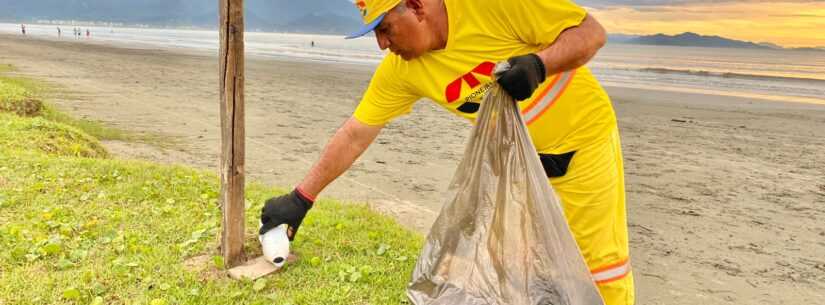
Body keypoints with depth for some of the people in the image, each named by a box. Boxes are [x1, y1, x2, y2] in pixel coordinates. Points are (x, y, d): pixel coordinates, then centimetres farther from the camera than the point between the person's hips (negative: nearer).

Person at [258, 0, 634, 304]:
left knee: (599, 262, 2)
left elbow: (592, 31, -21)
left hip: (583, 140, -4)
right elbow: (355, 135, -7)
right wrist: (300, 198, -6)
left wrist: (539, 64, -39)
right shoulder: (400, 70, -13)